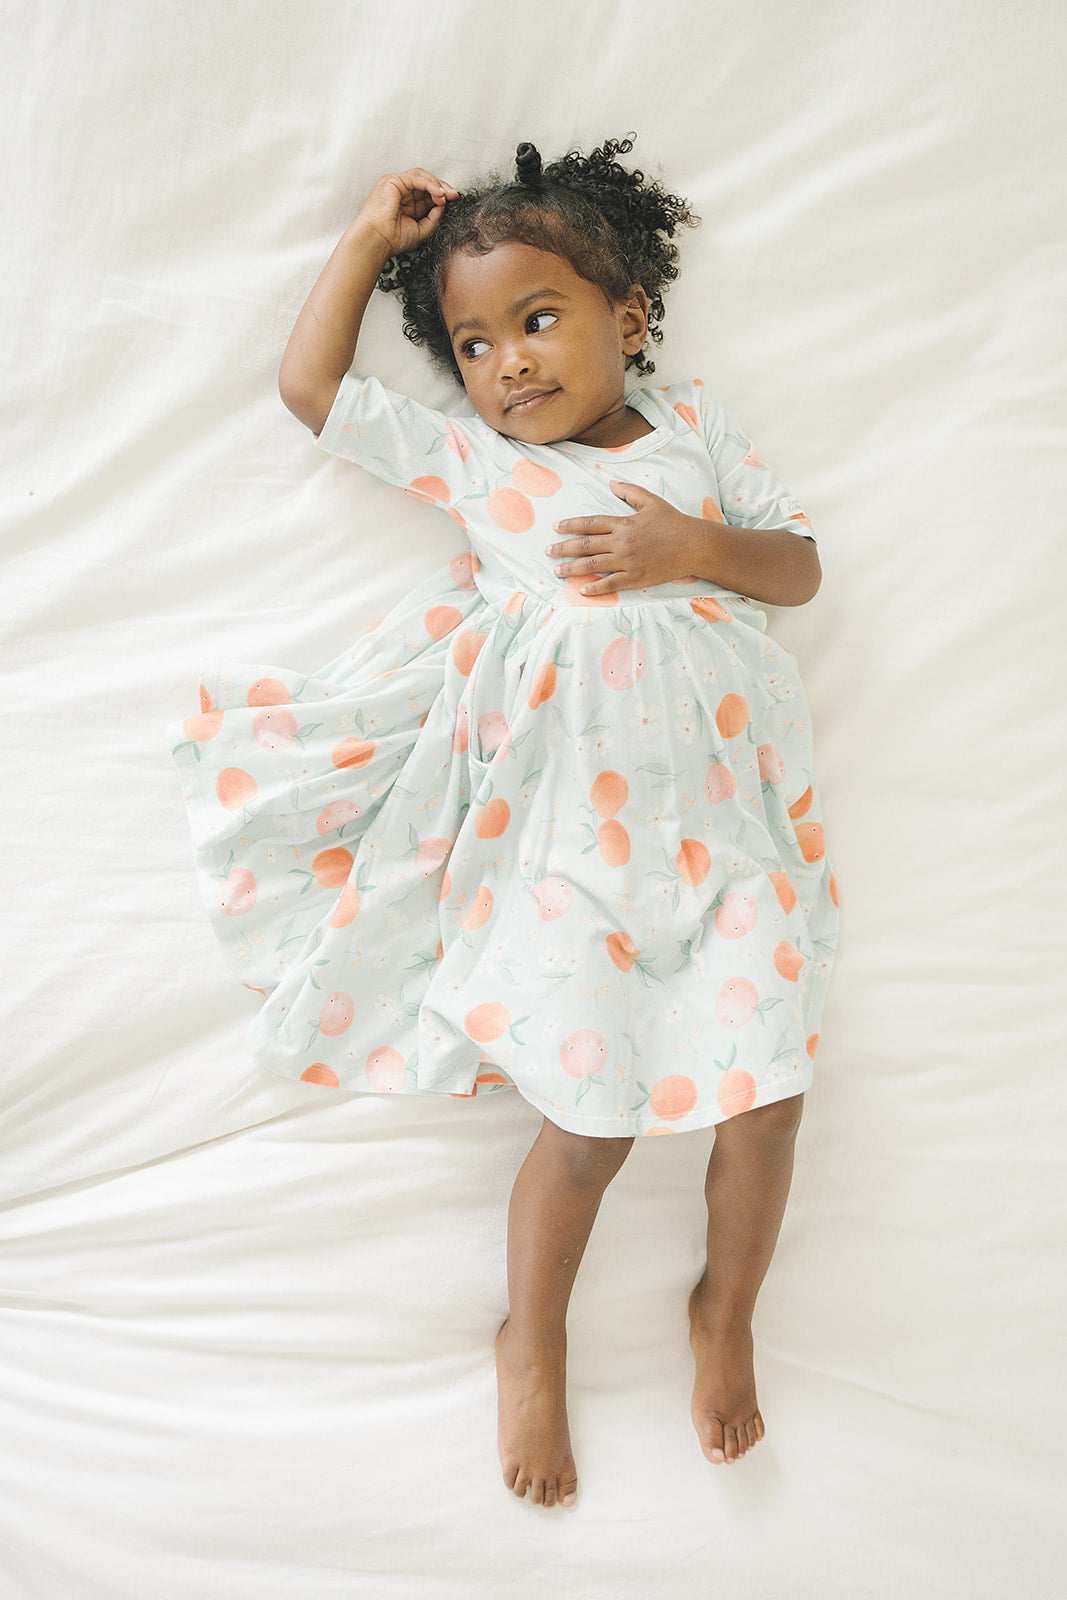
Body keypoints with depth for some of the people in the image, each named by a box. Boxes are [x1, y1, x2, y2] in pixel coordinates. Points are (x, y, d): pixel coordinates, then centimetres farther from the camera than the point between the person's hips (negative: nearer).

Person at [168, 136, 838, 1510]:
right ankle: (532, 1341, 23)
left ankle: (725, 1316, 25)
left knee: (766, 1079, -2)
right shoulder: (468, 457, 12)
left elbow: (800, 564, 12)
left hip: (717, 798, 2)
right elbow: (310, 382, 15)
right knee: (593, 1110, -4)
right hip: (572, 816, -1)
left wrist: (694, 548, -7)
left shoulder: (693, 427, 14)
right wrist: (373, 234, 20)